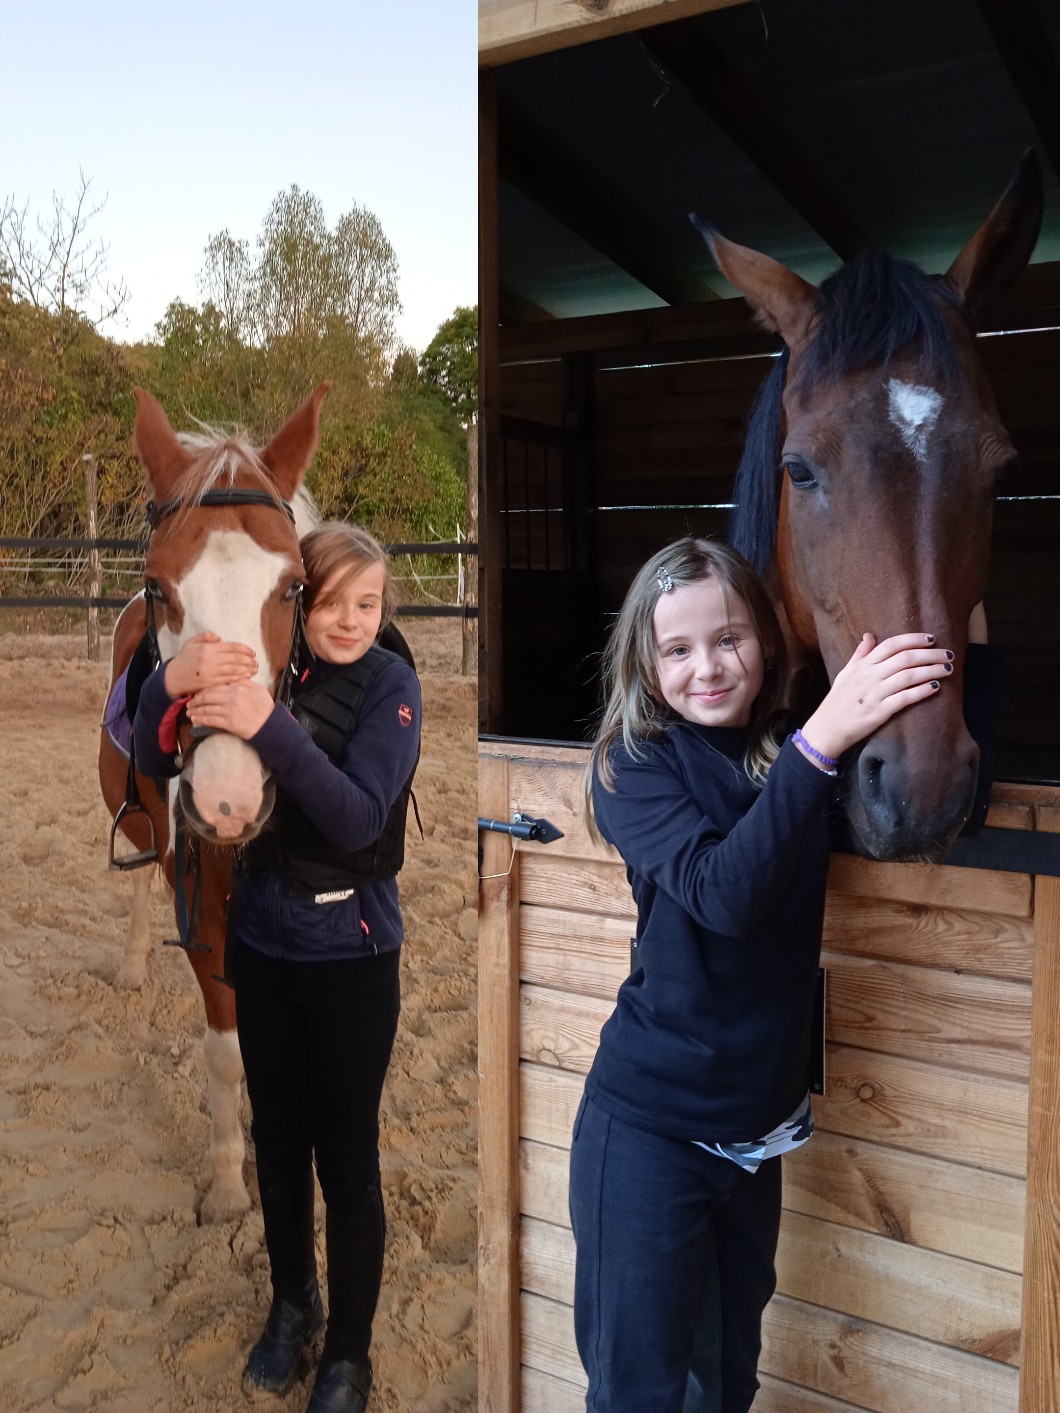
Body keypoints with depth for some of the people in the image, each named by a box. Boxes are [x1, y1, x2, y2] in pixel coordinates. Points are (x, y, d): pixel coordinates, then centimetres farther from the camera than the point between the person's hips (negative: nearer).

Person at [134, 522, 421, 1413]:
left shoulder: (390, 683, -14)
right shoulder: (262, 669, -3)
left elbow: (359, 818, -25)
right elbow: (157, 765, -10)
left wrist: (271, 729, -39)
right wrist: (172, 683, -31)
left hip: (351, 953, -4)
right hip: (262, 943, 4)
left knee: (346, 1156, 5)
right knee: (277, 1138, 18)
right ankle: (293, 1305, 42)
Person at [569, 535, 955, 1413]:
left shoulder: (794, 756, 0)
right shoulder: (635, 764, -13)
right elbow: (722, 892, -29)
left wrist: (954, 653, -17)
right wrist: (822, 740, -39)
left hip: (758, 1127, 5)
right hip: (650, 1127, -4)